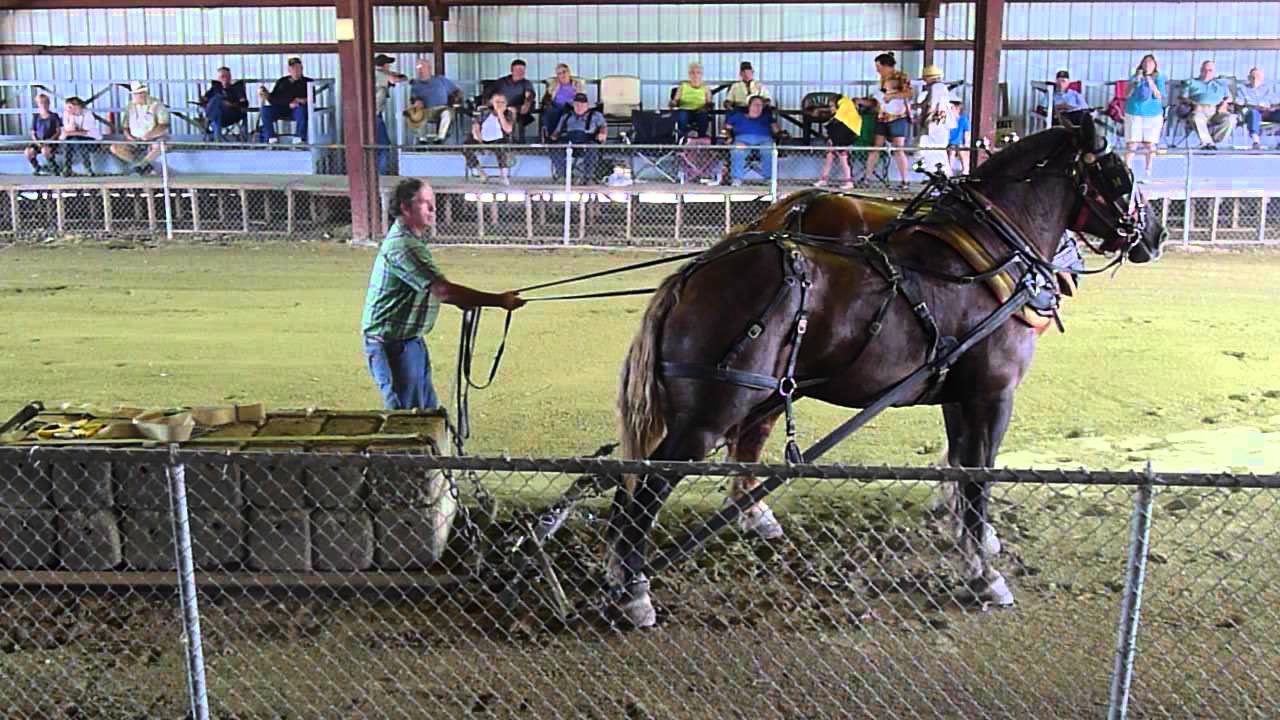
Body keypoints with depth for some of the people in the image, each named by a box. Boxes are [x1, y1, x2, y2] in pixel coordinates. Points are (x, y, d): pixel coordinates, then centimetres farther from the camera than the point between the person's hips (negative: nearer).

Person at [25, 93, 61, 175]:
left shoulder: (54, 116, 3)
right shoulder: (36, 117, 12)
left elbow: (58, 132, -1)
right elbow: (33, 133, 12)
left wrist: (49, 140, -14)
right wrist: (37, 142, -8)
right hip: (38, 142, 4)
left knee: (45, 150, -37)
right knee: (28, 151, -25)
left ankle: (55, 168, -15)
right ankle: (37, 169, -2)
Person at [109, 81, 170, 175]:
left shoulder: (156, 105, -6)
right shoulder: (130, 107, 8)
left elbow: (164, 126, -14)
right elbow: (125, 127, 12)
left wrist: (148, 136, -27)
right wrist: (129, 136, -11)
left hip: (155, 139, -5)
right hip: (135, 141, 5)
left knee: (159, 145, -40)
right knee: (114, 148, -18)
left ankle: (140, 165, -24)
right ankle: (146, 167, -23)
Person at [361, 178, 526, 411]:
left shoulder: (412, 240, 12)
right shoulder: (401, 244, -22)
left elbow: (430, 290, 21)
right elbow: (443, 289, -30)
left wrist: (460, 300, 7)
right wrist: (499, 300, -29)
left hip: (411, 341, 10)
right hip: (393, 344, -10)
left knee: (428, 409, 17)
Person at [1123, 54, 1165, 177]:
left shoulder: (1159, 78, 5)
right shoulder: (1135, 77, 6)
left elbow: (1159, 96, -7)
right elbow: (1127, 95, -4)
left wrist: (1151, 83, -18)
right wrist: (1136, 81, -16)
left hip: (1153, 115, 0)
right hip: (1134, 113, 0)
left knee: (1150, 144, 1)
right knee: (1131, 144, -7)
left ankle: (1148, 171, 9)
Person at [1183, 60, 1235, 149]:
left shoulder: (1221, 83, 32)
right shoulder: (1192, 83, 27)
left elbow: (1229, 98, 24)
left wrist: (1225, 103, 0)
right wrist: (1192, 102, -7)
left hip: (1217, 112, 2)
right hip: (1199, 110, -2)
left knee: (1231, 119, -32)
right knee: (1197, 117, -41)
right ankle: (1207, 142, -47)